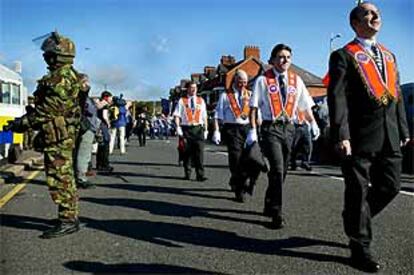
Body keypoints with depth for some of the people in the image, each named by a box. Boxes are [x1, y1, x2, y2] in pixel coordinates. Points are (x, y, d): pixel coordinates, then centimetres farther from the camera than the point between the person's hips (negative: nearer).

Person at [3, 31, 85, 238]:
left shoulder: (62, 78, -16)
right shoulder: (64, 75, 17)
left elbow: (49, 108, -20)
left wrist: (23, 123, -12)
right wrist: (26, 120, 19)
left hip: (58, 135, -10)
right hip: (61, 134, 10)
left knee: (59, 178, -6)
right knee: (64, 177, 14)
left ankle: (67, 221, 0)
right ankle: (70, 217, 23)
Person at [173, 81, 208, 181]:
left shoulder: (201, 101, 14)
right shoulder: (182, 101, 5)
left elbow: (204, 117, 14)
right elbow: (177, 115, 0)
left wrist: (205, 130, 9)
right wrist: (178, 127, -12)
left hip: (198, 129, 1)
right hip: (186, 129, -1)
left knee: (199, 152, -6)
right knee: (187, 152, 5)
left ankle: (200, 175, -6)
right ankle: (187, 174, 16)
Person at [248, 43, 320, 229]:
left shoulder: (296, 80, 10)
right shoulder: (263, 80, -1)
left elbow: (305, 105, 14)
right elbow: (253, 107, -3)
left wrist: (313, 123, 4)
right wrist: (253, 130, -10)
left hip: (288, 127, 5)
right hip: (271, 128, -5)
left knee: (282, 170, 12)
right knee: (277, 170, -14)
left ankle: (269, 206, 30)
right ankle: (276, 213, -5)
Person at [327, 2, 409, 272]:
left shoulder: (389, 55, 19)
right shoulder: (344, 56, -2)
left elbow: (397, 95, 19)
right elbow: (337, 97, -11)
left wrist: (403, 130, 14)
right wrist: (341, 135, -20)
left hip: (389, 137, 6)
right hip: (359, 136, -6)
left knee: (390, 186, 9)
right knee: (359, 191, 2)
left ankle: (356, 220, 34)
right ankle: (360, 248, 16)